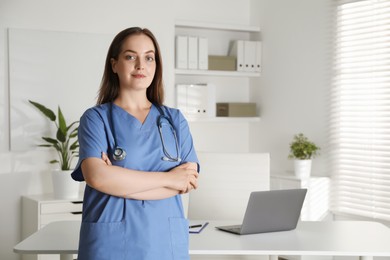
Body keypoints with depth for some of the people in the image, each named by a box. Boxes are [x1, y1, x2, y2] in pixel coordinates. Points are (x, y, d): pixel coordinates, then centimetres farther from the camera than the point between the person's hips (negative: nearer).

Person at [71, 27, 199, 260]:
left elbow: (187, 181, -4)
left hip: (166, 240, 3)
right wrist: (168, 178, -13)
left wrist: (120, 182, -12)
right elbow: (97, 176, -16)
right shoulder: (96, 118, 0)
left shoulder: (175, 119, 7)